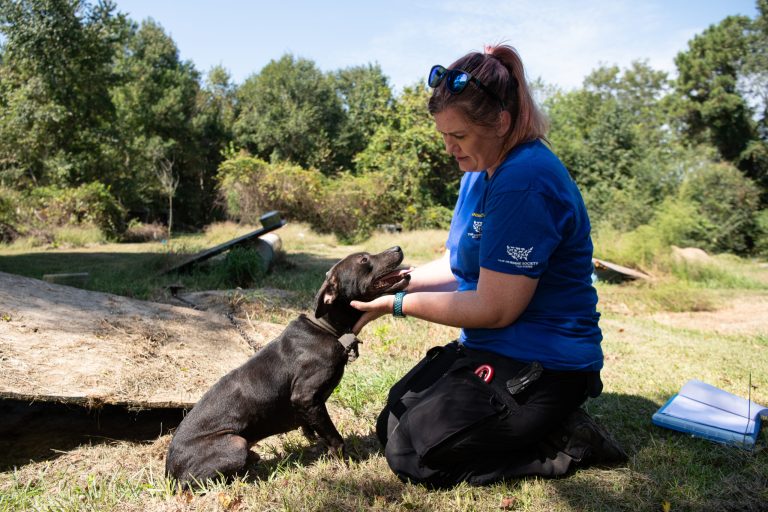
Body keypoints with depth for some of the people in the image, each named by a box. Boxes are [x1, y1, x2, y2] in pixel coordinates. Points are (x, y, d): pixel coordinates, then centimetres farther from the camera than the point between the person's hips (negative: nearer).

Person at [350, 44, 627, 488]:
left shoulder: (526, 182, -26)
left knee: (411, 454, -10)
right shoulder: (480, 172, 6)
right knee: (392, 424, 13)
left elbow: (494, 308, -24)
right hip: (489, 349, 10)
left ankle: (569, 442, 1)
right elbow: (459, 266, 11)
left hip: (539, 365, -10)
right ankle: (551, 423, 14)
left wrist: (397, 304, -15)